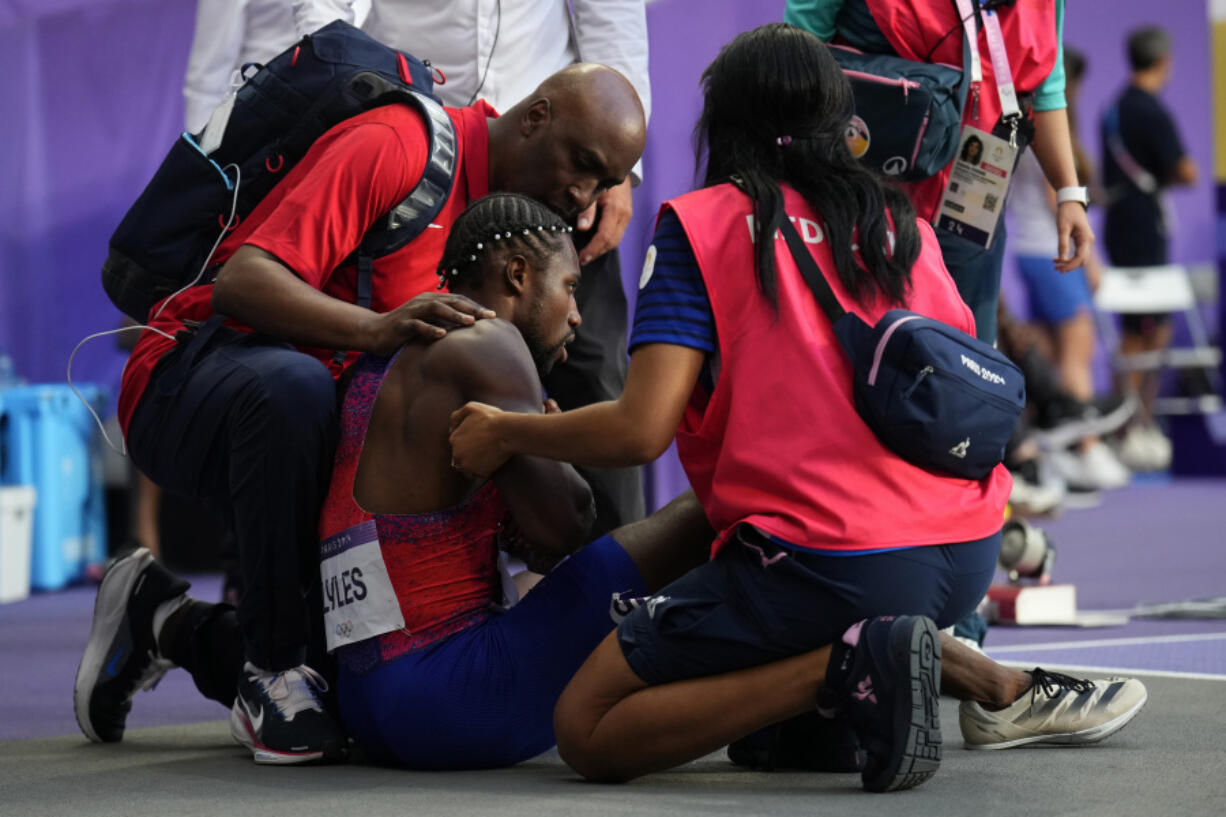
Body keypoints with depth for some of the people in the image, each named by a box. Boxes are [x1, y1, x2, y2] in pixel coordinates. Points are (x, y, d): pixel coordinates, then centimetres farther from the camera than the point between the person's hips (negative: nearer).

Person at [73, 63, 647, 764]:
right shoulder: (397, 146, -18)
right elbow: (242, 283, -28)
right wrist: (378, 329, -43)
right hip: (192, 378, -8)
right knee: (294, 386, -43)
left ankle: (168, 628, 17)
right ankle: (273, 666, -24)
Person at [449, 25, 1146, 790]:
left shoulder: (701, 223, 2)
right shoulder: (905, 223, 16)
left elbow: (640, 429, -7)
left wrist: (504, 432, 10)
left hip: (825, 556, -6)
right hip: (967, 554, 7)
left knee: (586, 730, 0)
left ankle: (851, 668, -15)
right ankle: (1000, 688, 14)